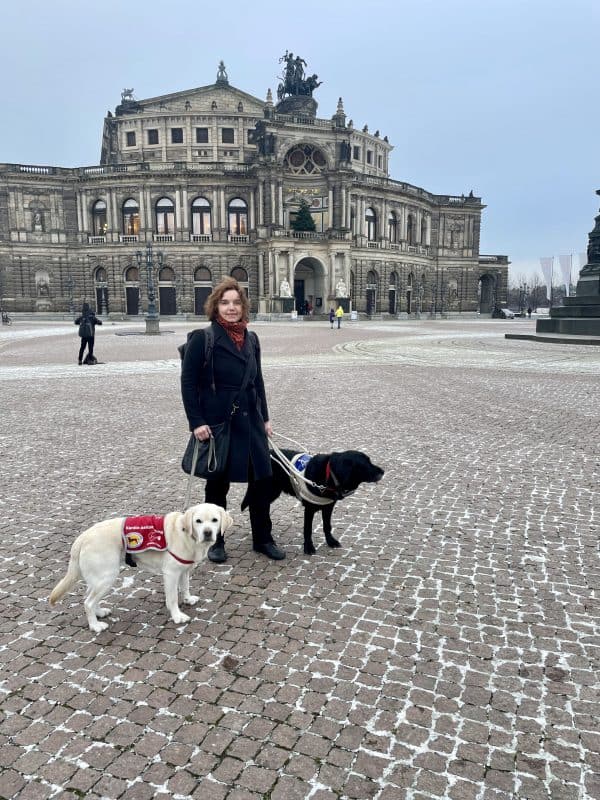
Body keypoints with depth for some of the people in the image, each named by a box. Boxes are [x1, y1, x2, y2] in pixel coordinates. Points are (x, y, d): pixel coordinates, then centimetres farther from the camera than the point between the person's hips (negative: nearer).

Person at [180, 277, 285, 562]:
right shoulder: (203, 339, -9)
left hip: (250, 421, 5)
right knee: (218, 483, 8)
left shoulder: (251, 339, 8)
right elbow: (188, 382, -9)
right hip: (217, 422, -5)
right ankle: (215, 541, 27)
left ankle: (263, 538, 26)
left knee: (262, 478, 8)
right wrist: (196, 422, -15)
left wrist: (265, 417, 13)